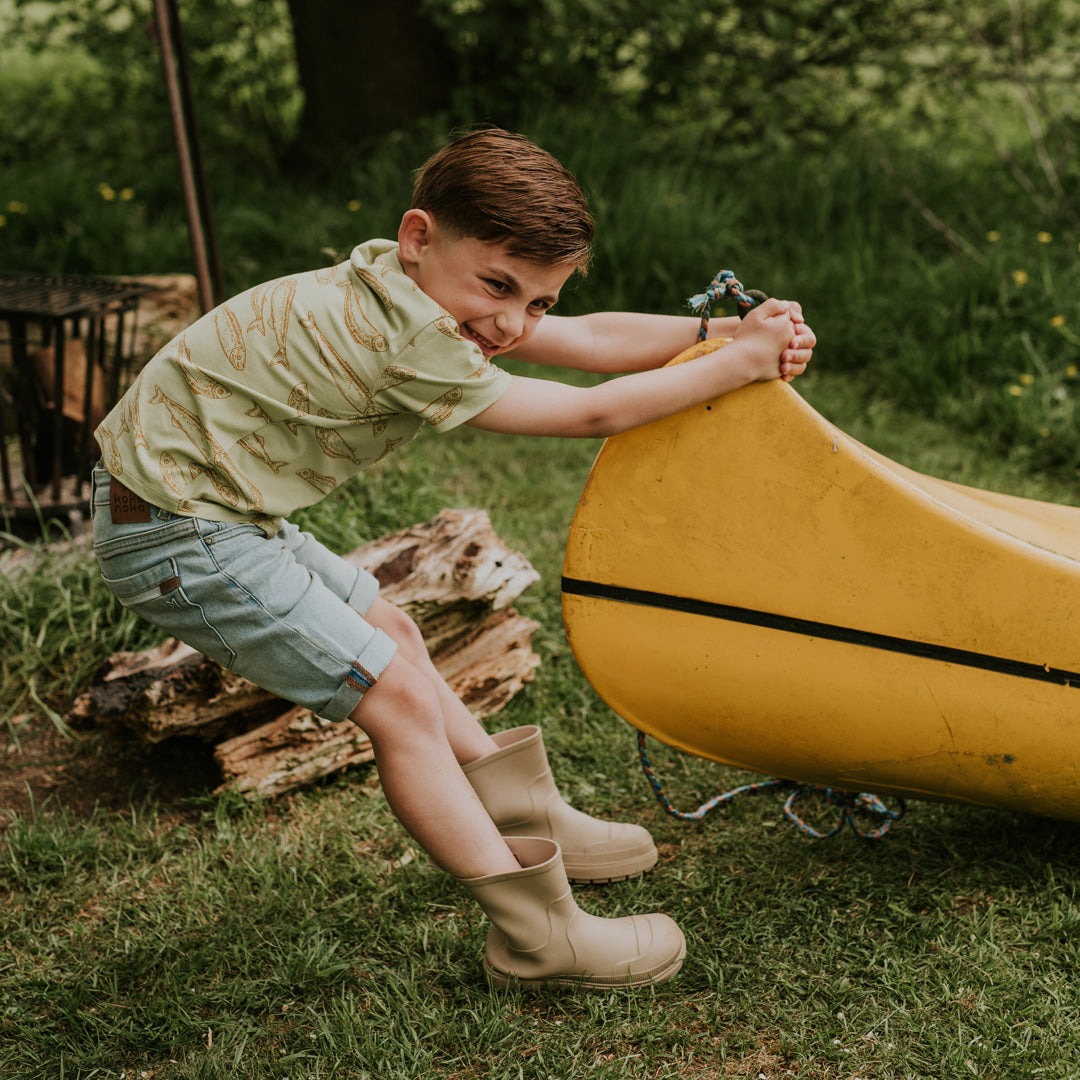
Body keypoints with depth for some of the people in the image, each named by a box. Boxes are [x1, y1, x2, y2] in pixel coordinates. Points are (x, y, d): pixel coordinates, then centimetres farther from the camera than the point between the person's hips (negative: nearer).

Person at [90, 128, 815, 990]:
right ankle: (538, 937, -1)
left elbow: (588, 340, 4)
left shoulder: (420, 287, 1)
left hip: (202, 497, 10)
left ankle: (526, 824, 37)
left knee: (390, 633, 21)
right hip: (178, 538, -10)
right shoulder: (412, 346, -27)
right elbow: (592, 412, -18)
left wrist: (724, 331, -4)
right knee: (396, 698, -10)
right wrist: (740, 365, -11)